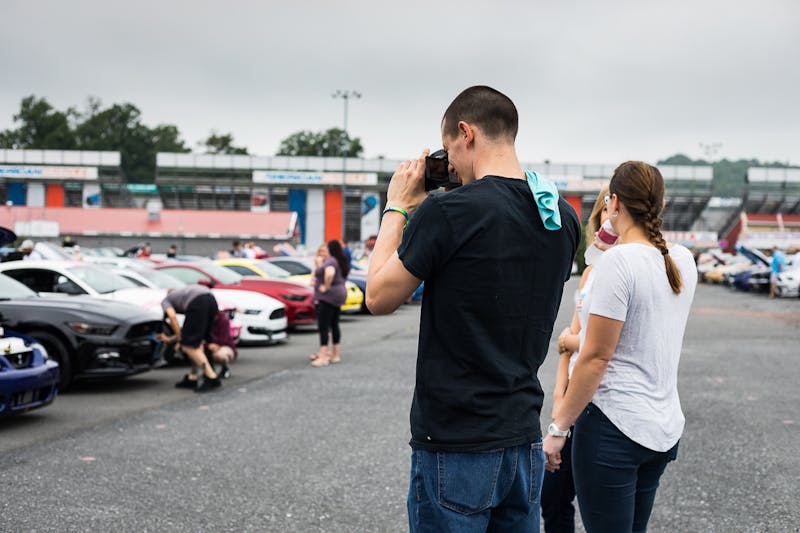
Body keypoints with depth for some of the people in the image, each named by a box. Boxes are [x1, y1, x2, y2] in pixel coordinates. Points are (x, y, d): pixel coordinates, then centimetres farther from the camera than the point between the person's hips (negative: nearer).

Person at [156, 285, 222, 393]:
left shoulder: (165, 301, 24)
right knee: (197, 342, 19)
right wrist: (169, 339, 45)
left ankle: (212, 377, -8)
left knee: (188, 344, -1)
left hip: (198, 302, -7)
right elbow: (189, 329, 36)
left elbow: (172, 316, 1)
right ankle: (192, 378, 19)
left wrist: (180, 340, 8)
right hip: (211, 299, 8)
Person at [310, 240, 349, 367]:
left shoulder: (330, 261, -15)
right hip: (339, 295, 11)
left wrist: (326, 287, -27)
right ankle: (335, 354, 21)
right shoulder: (340, 262, 15)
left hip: (327, 296, -11)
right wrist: (319, 262, 17)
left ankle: (323, 357, -14)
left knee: (323, 326, -10)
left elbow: (329, 273, -37)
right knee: (334, 325, 15)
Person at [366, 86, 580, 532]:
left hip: (456, 446, -6)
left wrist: (396, 207, 4)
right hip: (524, 441, 6)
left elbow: (379, 298, -6)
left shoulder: (447, 212, -17)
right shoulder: (563, 217, 4)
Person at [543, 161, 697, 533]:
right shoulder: (682, 261, 6)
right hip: (664, 428, 8)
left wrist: (558, 427, -10)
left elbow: (595, 359, -18)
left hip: (614, 425, -8)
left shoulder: (619, 260, -16)